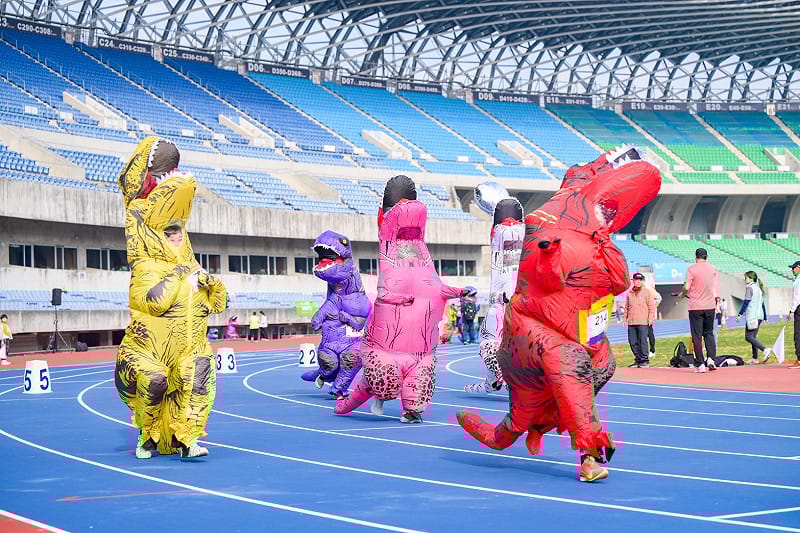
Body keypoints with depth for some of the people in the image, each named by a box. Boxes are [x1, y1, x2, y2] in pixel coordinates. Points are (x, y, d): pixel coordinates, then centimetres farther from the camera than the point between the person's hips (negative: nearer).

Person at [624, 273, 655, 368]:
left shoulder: (647, 292, 3)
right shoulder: (629, 293, 14)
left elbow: (651, 306, 1)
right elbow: (627, 307, 19)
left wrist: (650, 319, -6)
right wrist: (625, 318, 13)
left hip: (643, 322, -5)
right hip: (631, 322, 5)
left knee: (642, 341, -8)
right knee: (632, 341, 5)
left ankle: (644, 360, -1)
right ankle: (638, 359, 16)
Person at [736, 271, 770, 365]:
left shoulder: (750, 288, -8)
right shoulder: (759, 288, 18)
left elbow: (746, 302, -13)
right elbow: (762, 304, 22)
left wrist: (740, 314, -11)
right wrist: (765, 317, 26)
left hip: (752, 316, -9)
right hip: (759, 316, 9)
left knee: (748, 337, -11)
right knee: (753, 336, 12)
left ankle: (765, 349, -26)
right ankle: (755, 358, 10)